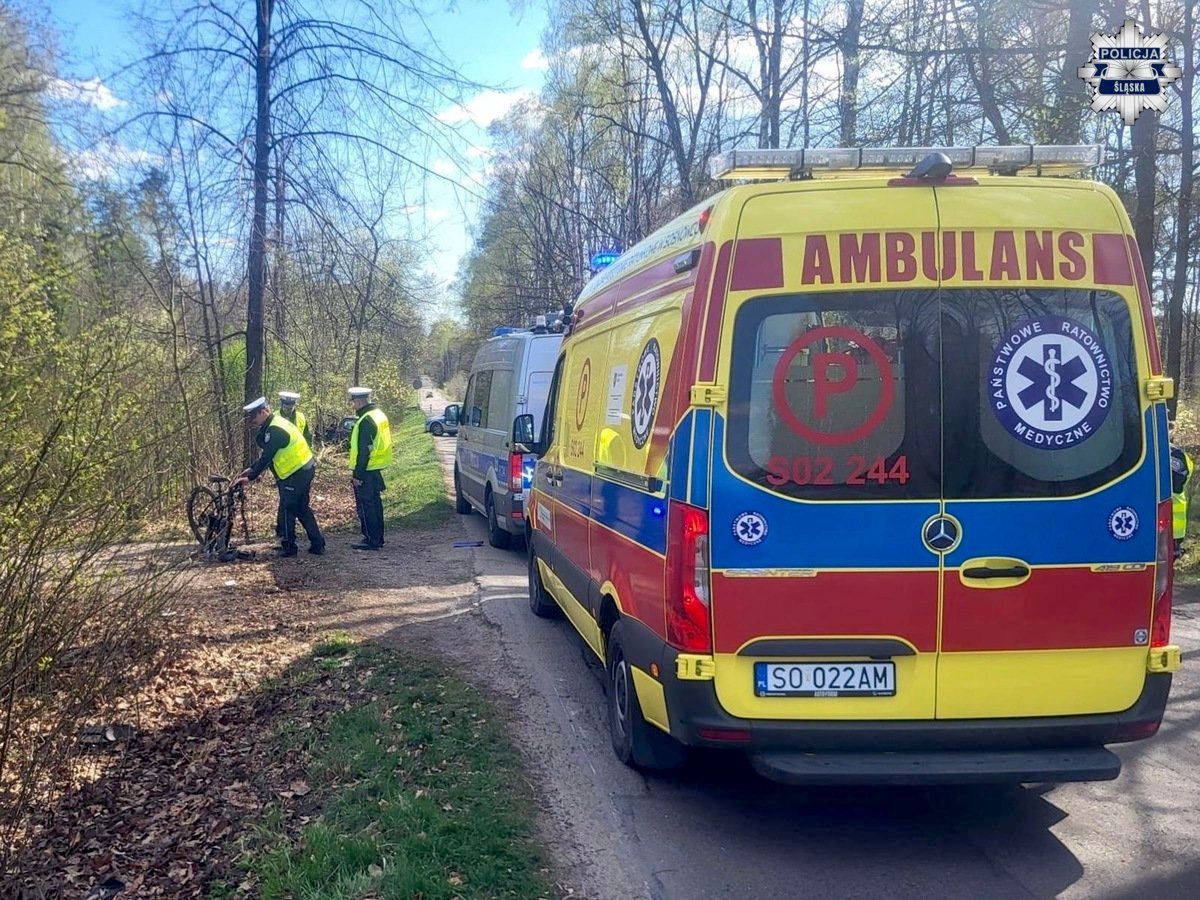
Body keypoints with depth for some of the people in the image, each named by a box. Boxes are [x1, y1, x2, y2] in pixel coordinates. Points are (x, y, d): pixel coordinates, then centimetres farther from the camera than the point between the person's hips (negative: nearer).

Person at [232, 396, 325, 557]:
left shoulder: (275, 430, -20)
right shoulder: (275, 423, 12)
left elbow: (266, 457, -20)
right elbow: (266, 454, 17)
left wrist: (250, 477, -14)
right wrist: (251, 469, 13)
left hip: (296, 474, -10)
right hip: (305, 469, 10)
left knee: (288, 509, 1)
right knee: (302, 508, 15)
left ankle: (288, 547, 10)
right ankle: (317, 544, 17)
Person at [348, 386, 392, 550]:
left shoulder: (366, 421, -20)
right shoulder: (379, 414, 11)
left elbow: (363, 451, -22)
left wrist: (357, 474, -18)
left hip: (367, 470, -10)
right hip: (376, 469, 10)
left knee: (365, 506, -3)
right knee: (374, 504, 16)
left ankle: (371, 540, 1)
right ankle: (377, 538, 24)